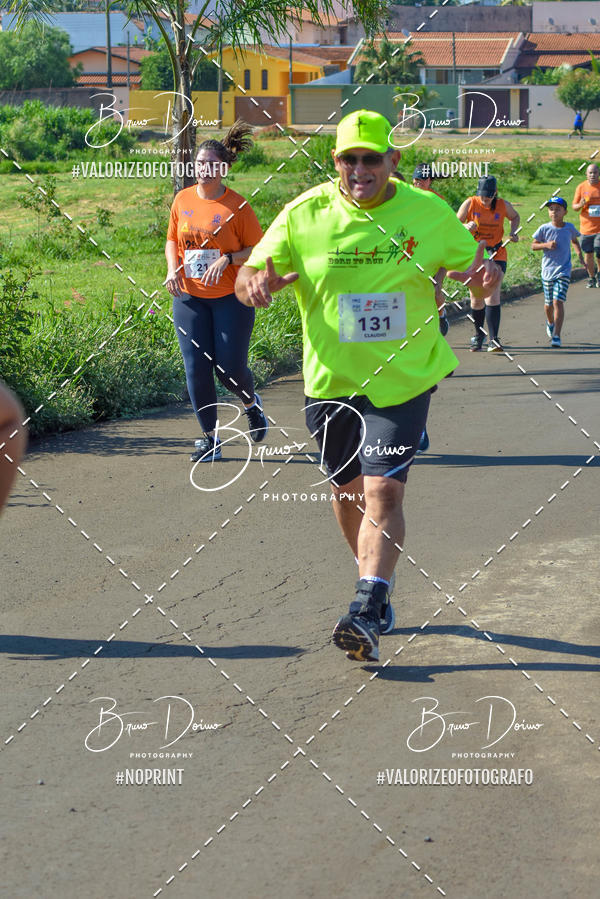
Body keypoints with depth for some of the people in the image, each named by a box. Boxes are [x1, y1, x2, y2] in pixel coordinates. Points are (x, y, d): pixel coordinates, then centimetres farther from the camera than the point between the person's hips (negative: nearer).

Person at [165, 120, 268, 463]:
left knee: (230, 368, -3)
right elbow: (172, 239, 18)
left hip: (231, 297, -3)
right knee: (196, 369, -2)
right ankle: (211, 439, 10)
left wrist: (228, 259, -21)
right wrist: (173, 267, -1)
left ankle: (252, 403, 32)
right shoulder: (183, 200, 5)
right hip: (189, 297, 3)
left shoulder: (237, 206, -7)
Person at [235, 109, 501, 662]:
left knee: (383, 491, -14)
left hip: (404, 379, -2)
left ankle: (369, 612, -16)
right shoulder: (304, 215, -3)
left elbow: (472, 260, 7)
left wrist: (486, 274, -17)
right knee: (348, 492, 13)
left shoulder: (427, 213, -3)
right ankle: (379, 587, 36)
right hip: (332, 381, 2)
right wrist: (257, 282, -27)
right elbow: (251, 277, -2)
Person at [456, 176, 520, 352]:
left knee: (492, 297, -15)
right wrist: (466, 227, -23)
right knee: (476, 299, 7)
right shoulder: (470, 203, -6)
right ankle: (479, 335, 28)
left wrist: (513, 232, 1)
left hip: (496, 255, -1)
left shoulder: (503, 205, -2)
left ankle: (493, 339, -16)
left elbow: (515, 217, 20)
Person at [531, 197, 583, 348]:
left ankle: (556, 336, -18)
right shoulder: (544, 229, -5)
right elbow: (533, 245, 1)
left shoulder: (569, 228, 0)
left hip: (563, 271, -1)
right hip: (547, 271, 1)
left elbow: (575, 240, 20)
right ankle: (550, 322, 47)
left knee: (558, 302, -15)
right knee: (548, 303, 13)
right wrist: (546, 245, -17)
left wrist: (579, 254, 5)